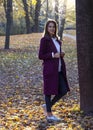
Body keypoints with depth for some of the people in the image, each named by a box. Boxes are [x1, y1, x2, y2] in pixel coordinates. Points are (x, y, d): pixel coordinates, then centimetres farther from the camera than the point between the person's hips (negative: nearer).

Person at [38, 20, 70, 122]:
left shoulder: (56, 40, 15)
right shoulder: (44, 40, -7)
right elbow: (40, 56, -9)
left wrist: (61, 54, 4)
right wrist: (53, 55, -18)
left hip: (59, 69, 8)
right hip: (50, 69, -8)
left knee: (63, 90, 4)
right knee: (49, 91, 1)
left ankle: (47, 106, 22)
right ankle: (49, 114, 12)